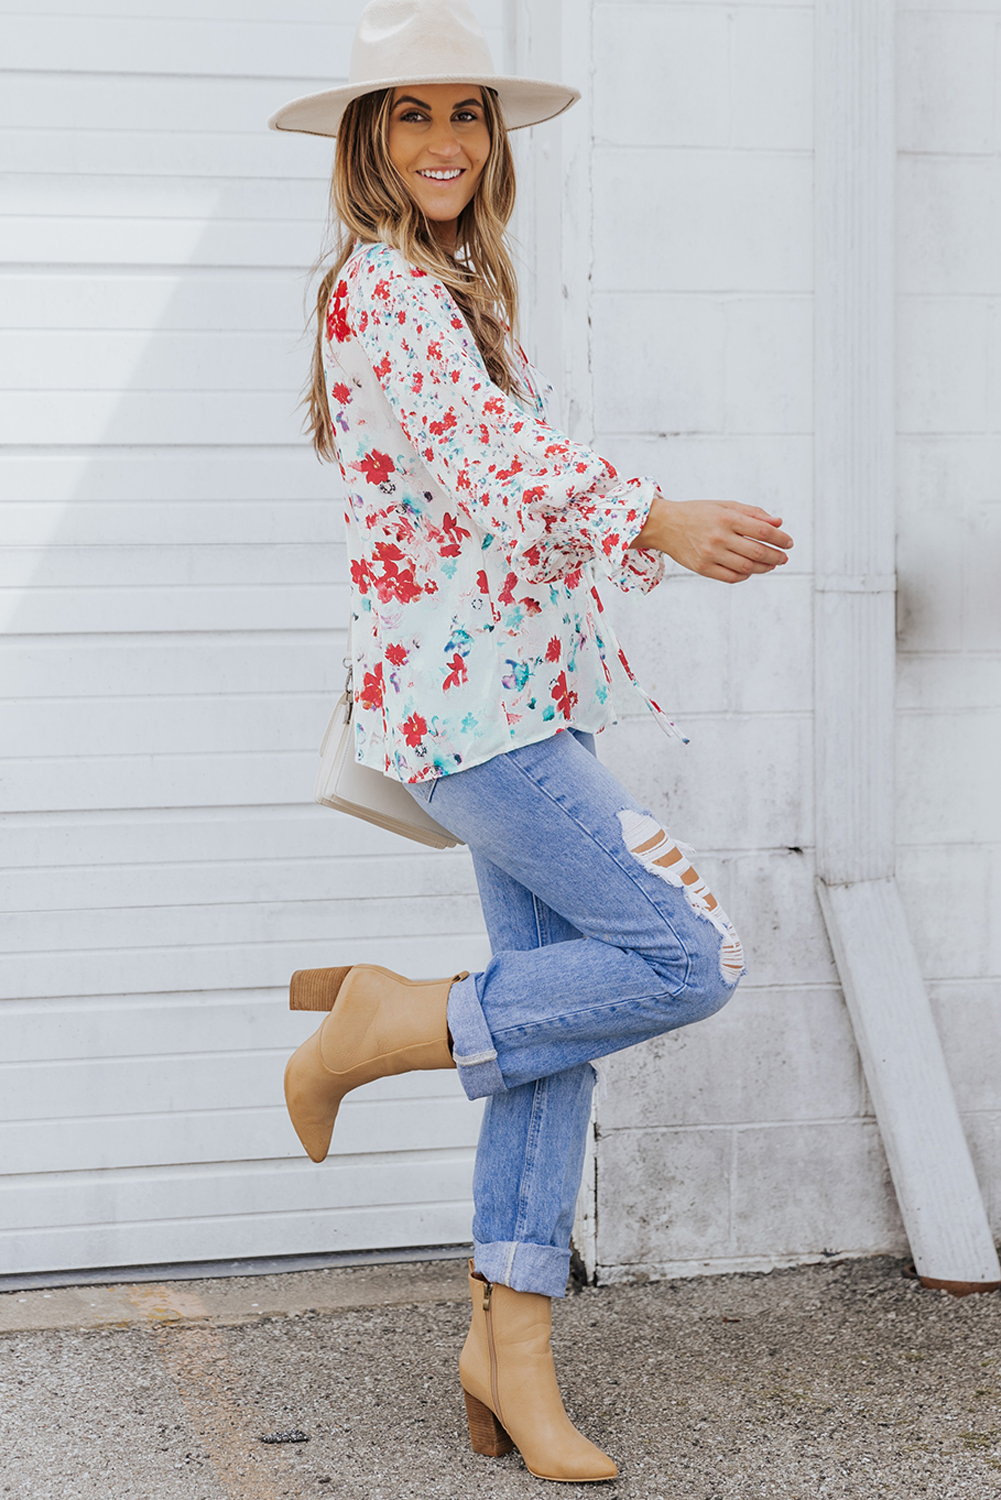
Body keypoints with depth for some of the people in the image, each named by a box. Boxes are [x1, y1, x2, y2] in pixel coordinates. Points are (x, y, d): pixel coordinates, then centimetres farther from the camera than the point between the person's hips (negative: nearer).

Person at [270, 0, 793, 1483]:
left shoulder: (452, 289, 21)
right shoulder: (385, 287, -9)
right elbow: (484, 454, -23)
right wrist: (660, 519, -33)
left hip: (519, 701, 10)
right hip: (468, 703, -10)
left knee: (553, 1025, 7)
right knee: (685, 955, -13)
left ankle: (510, 1346, 12)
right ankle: (392, 1022, 0)